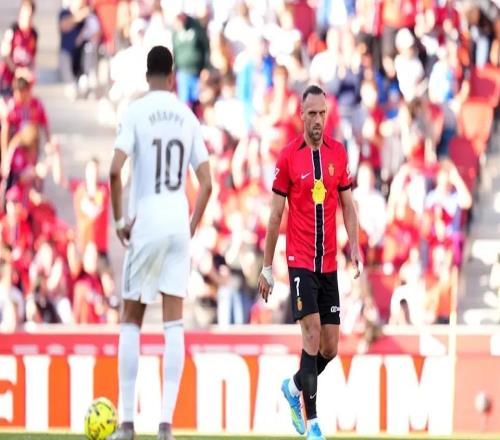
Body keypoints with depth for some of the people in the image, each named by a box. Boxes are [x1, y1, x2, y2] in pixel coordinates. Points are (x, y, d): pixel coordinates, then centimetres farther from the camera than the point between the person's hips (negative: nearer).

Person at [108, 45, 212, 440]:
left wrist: (120, 220, -3)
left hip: (146, 226, -2)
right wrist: (192, 227, 13)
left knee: (131, 321, 7)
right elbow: (206, 183, 4)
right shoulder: (188, 118, 8)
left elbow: (115, 170, -14)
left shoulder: (136, 112, -3)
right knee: (174, 325, 1)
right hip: (179, 226, 2)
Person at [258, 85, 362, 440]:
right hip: (300, 261, -4)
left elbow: (348, 205, 12)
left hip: (329, 264, 4)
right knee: (312, 334, -16)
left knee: (330, 348, 6)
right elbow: (275, 215, 0)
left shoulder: (339, 154, 6)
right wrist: (267, 267, 1)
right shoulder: (288, 157, -4)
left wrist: (355, 246, -3)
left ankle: (295, 387, 33)